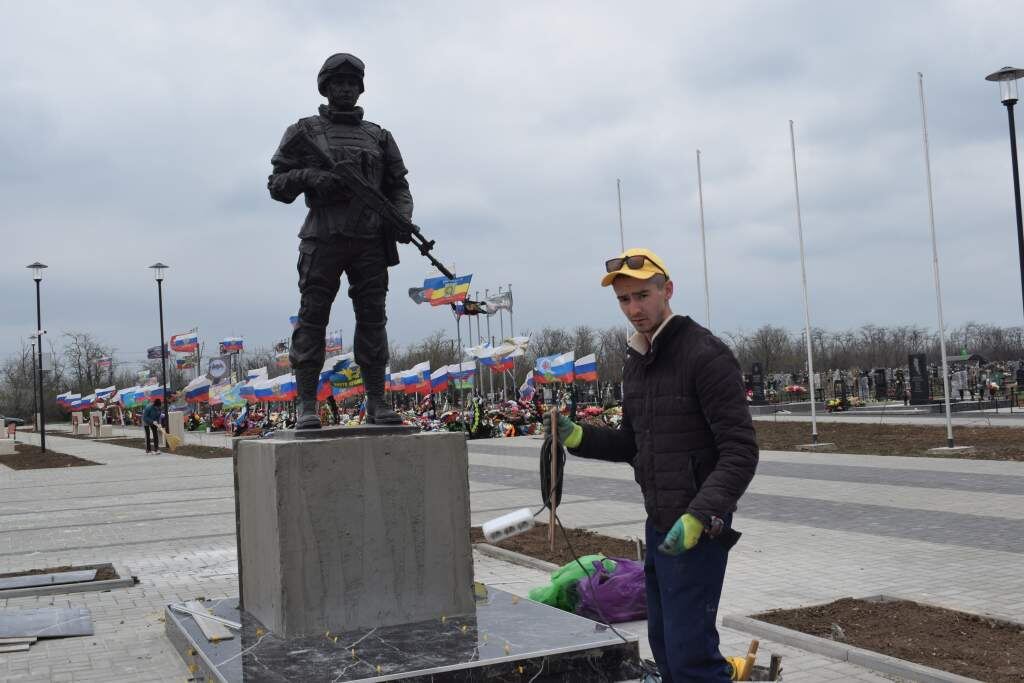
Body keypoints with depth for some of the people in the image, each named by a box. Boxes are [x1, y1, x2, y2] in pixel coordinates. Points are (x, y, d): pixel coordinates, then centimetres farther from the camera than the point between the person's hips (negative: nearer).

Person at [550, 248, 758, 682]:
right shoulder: (635, 363, 12)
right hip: (658, 525, 9)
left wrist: (700, 515, -30)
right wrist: (579, 437, 3)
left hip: (696, 529, -9)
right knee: (664, 644, 17)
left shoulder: (705, 354, -14)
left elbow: (740, 451, -19)